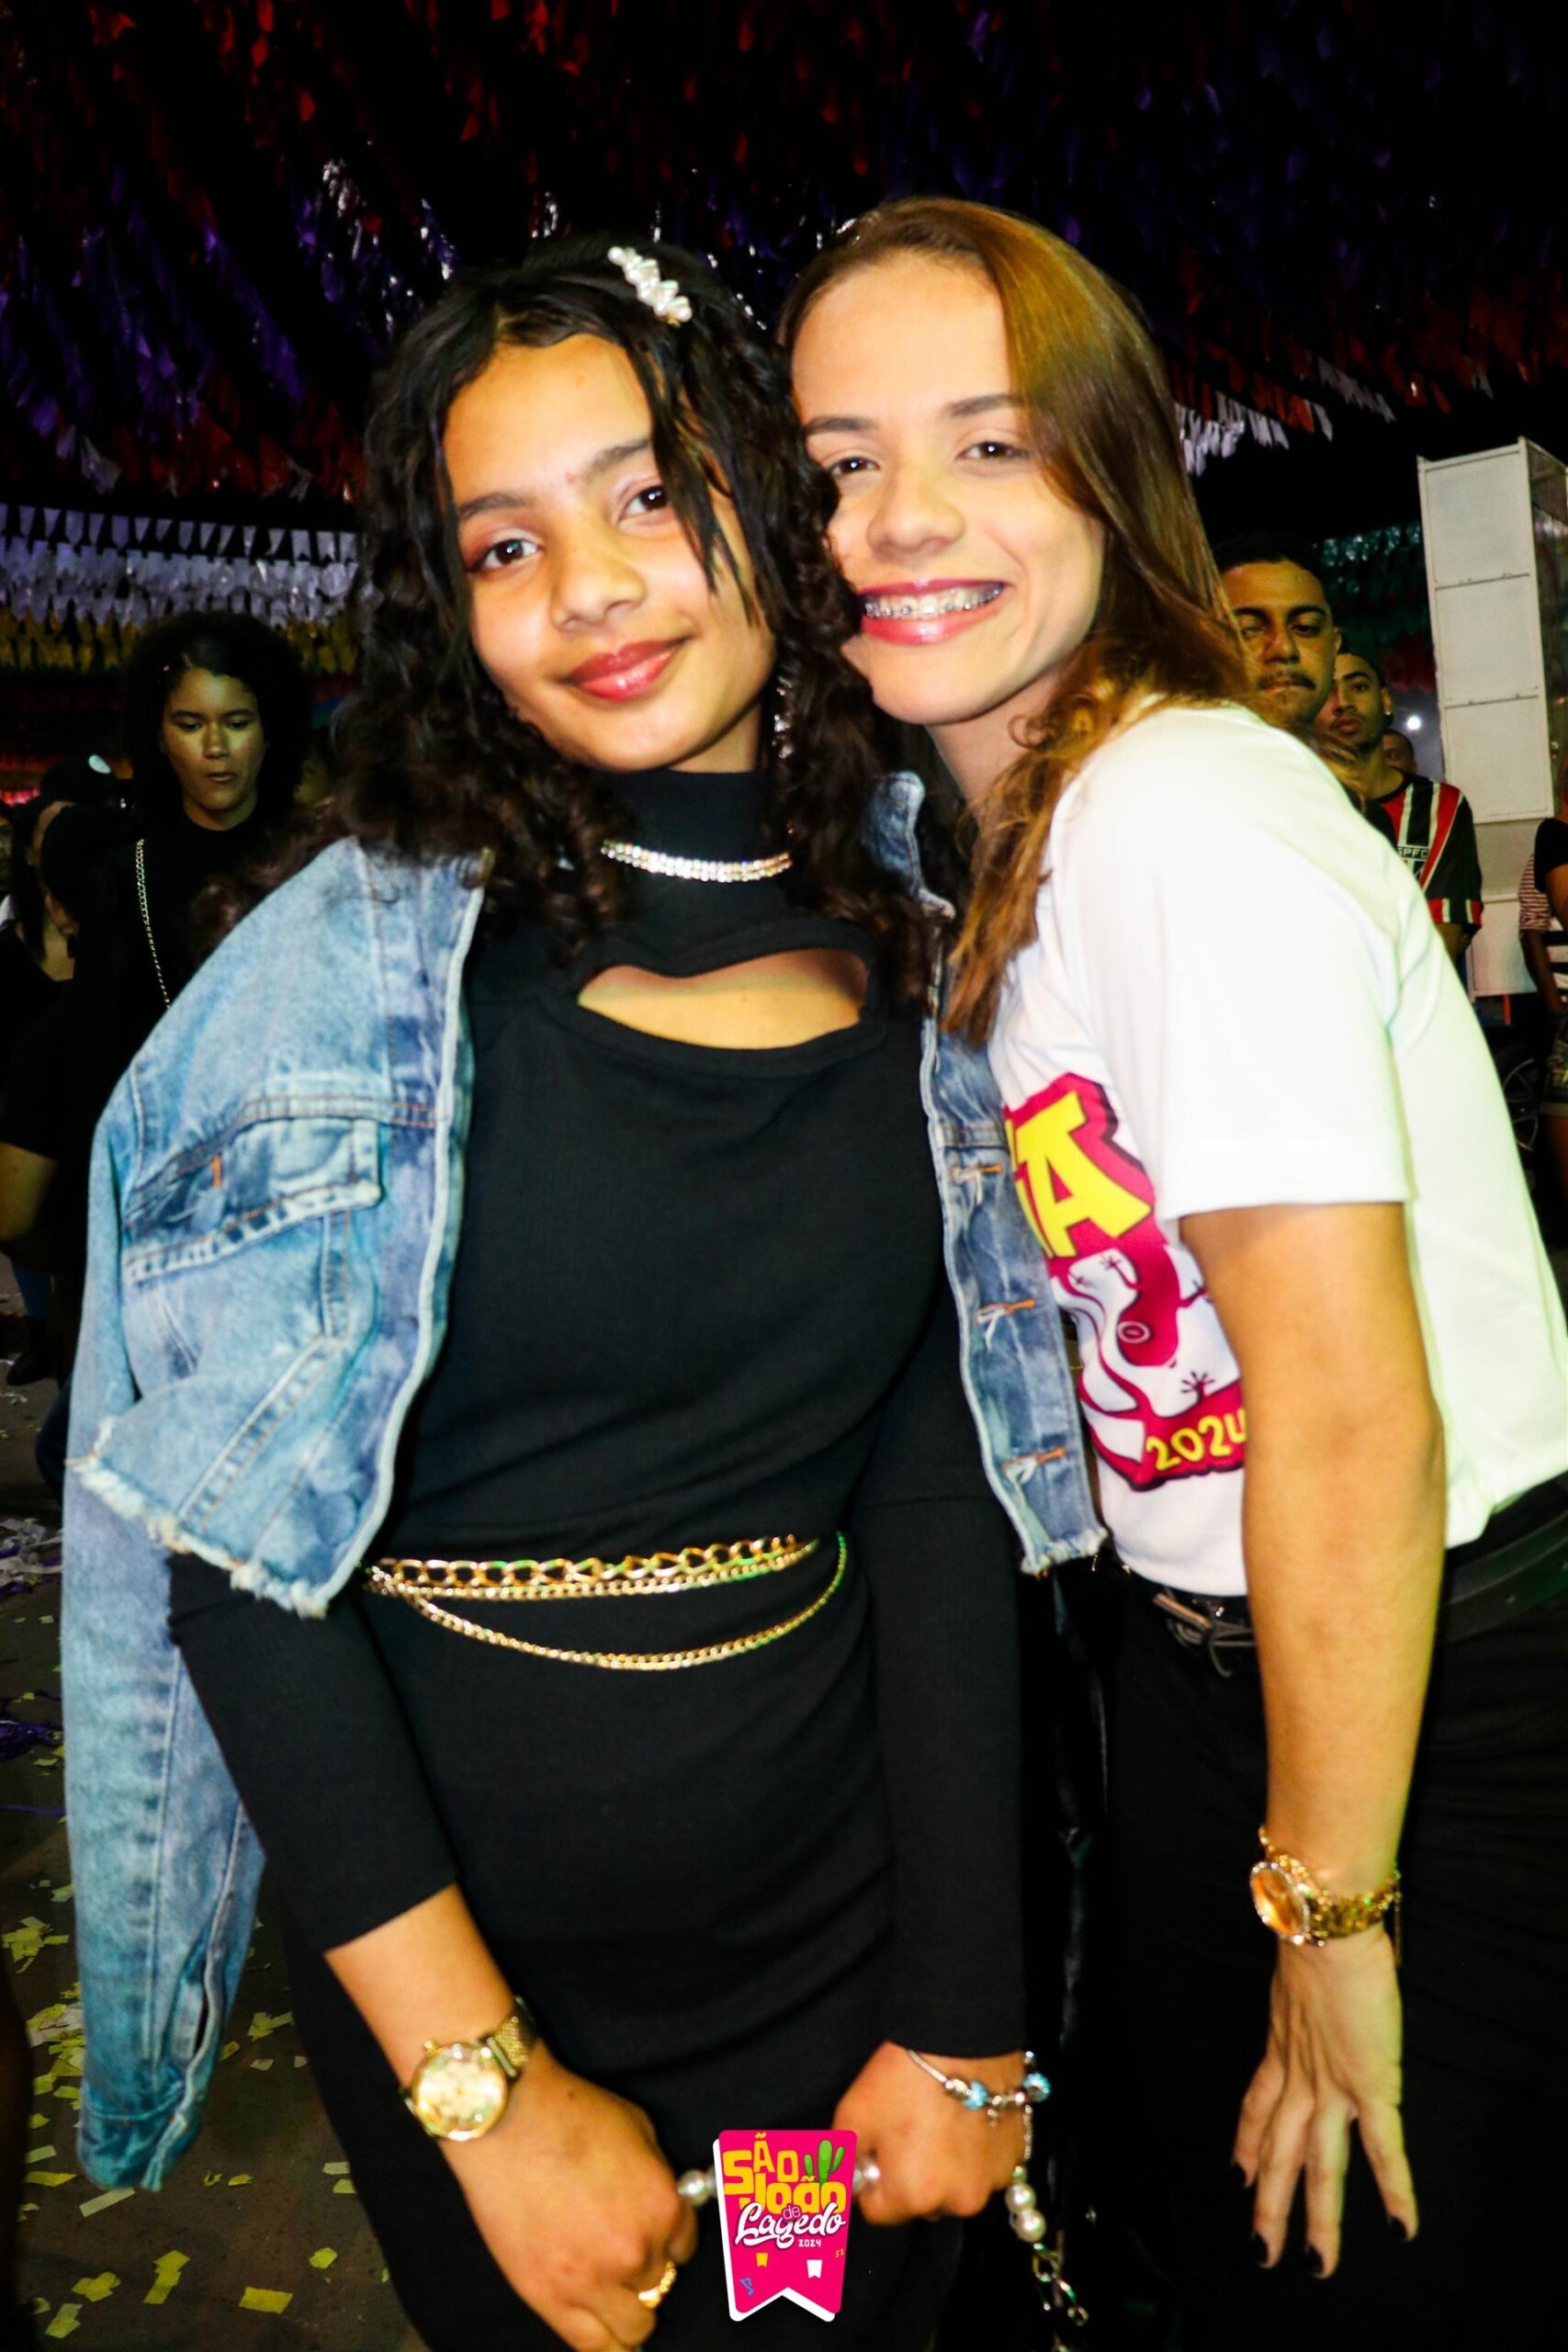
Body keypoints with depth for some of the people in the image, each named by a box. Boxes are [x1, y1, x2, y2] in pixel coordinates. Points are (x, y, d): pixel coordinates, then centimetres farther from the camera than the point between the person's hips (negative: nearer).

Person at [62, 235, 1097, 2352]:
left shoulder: (907, 941, -2)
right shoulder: (372, 952, -13)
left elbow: (939, 1482, -3)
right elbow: (238, 1544, -14)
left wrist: (964, 2016, -5)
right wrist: (488, 2086, -15)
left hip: (845, 1915, 3)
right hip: (468, 1945, -3)